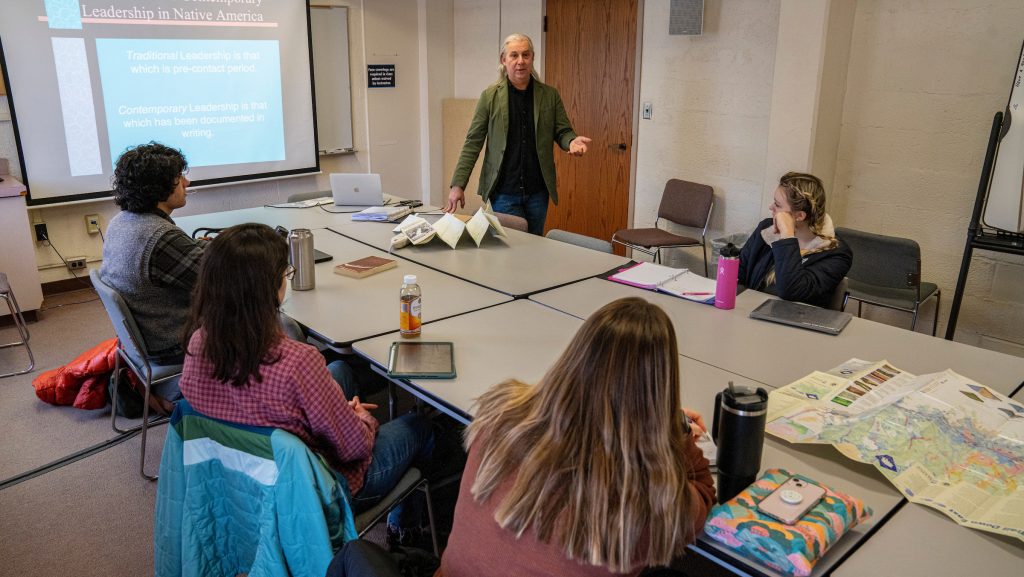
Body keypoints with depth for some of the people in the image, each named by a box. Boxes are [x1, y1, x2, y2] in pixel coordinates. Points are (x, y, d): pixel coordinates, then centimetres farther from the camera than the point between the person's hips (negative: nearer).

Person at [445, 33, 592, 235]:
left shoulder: (550, 95, 4)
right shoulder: (490, 96, -1)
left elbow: (563, 131, 9)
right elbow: (473, 143, -1)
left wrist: (572, 141, -16)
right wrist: (458, 184, -6)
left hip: (538, 191, 2)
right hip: (504, 192, -2)